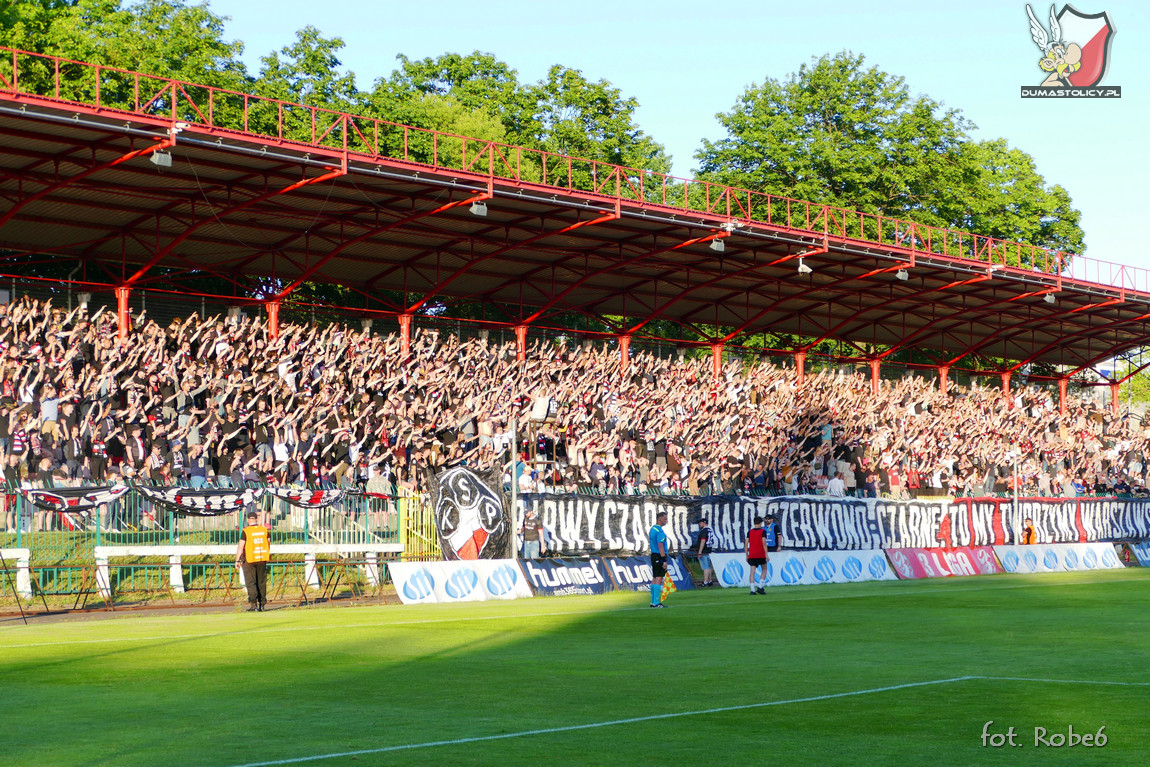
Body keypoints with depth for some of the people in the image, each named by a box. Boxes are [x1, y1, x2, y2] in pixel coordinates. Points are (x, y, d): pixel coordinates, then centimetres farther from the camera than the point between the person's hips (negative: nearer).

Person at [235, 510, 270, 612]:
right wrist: (267, 555, 25)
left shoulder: (245, 531, -10)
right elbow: (269, 544, 11)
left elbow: (240, 547, -11)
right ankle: (262, 603, 15)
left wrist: (237, 560, -6)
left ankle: (253, 602, -14)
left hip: (249, 559, -4)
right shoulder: (264, 530, 3)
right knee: (261, 582, 12)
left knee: (251, 582, 0)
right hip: (262, 558, 4)